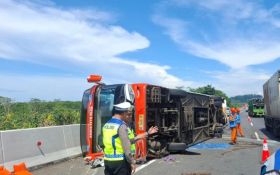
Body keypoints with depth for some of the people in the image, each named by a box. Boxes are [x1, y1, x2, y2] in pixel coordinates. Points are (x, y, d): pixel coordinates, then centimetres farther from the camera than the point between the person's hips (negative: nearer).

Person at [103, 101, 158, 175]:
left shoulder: (107, 125, 11)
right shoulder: (121, 126, -17)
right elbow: (126, 147, -22)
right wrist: (132, 162, -11)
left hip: (108, 161, 9)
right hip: (120, 162, -8)